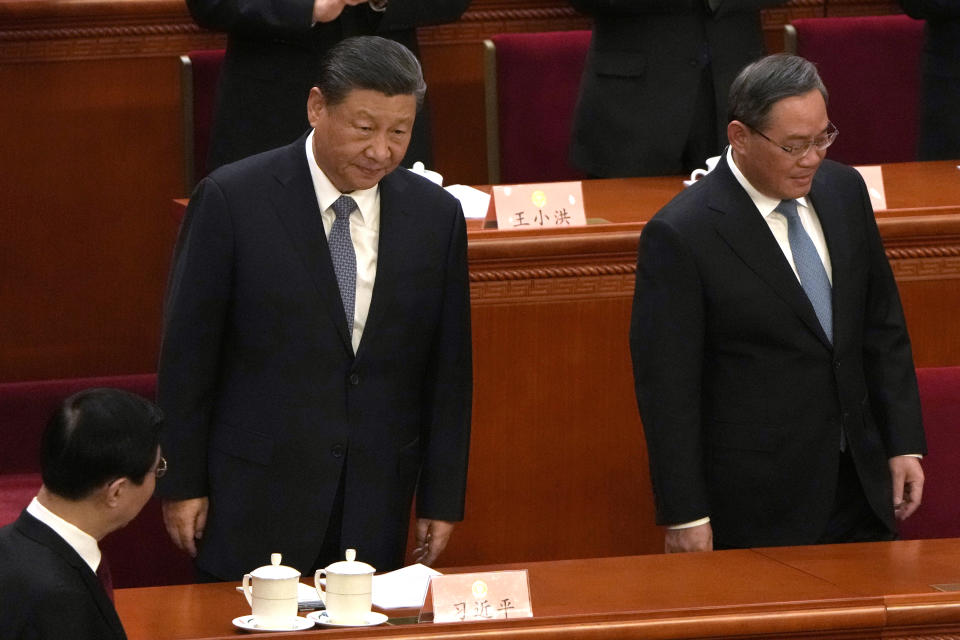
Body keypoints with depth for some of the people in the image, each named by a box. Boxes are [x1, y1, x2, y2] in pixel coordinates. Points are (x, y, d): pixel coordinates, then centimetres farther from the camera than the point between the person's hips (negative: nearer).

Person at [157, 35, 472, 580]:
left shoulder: (435, 216, 2)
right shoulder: (232, 200, -8)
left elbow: (449, 370, 7)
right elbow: (188, 351, -3)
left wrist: (443, 499, 6)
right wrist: (182, 483, -3)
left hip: (376, 507, 3)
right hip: (256, 499, -2)